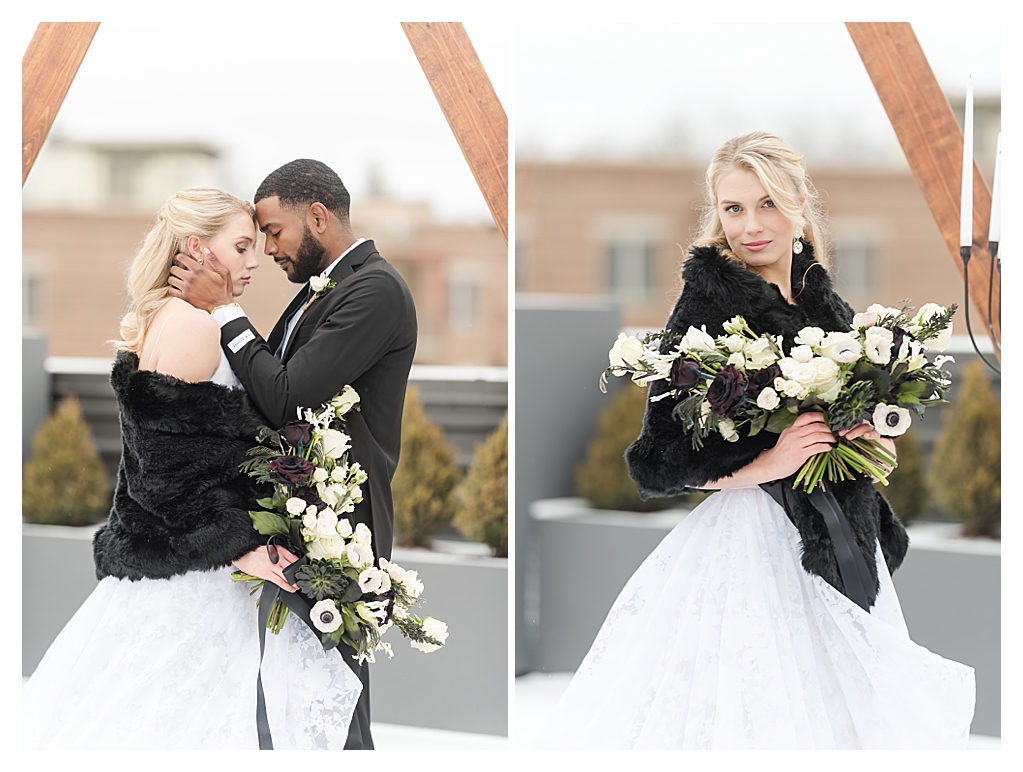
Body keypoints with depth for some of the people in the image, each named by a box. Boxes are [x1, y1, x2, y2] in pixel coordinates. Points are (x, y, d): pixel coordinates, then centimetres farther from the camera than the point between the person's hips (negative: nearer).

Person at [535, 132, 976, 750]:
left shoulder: (828, 306, 8)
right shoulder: (707, 310, -9)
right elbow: (658, 462, -11)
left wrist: (871, 442, -2)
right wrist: (763, 464, -21)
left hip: (841, 550, 6)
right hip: (750, 543, -6)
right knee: (747, 718, -7)